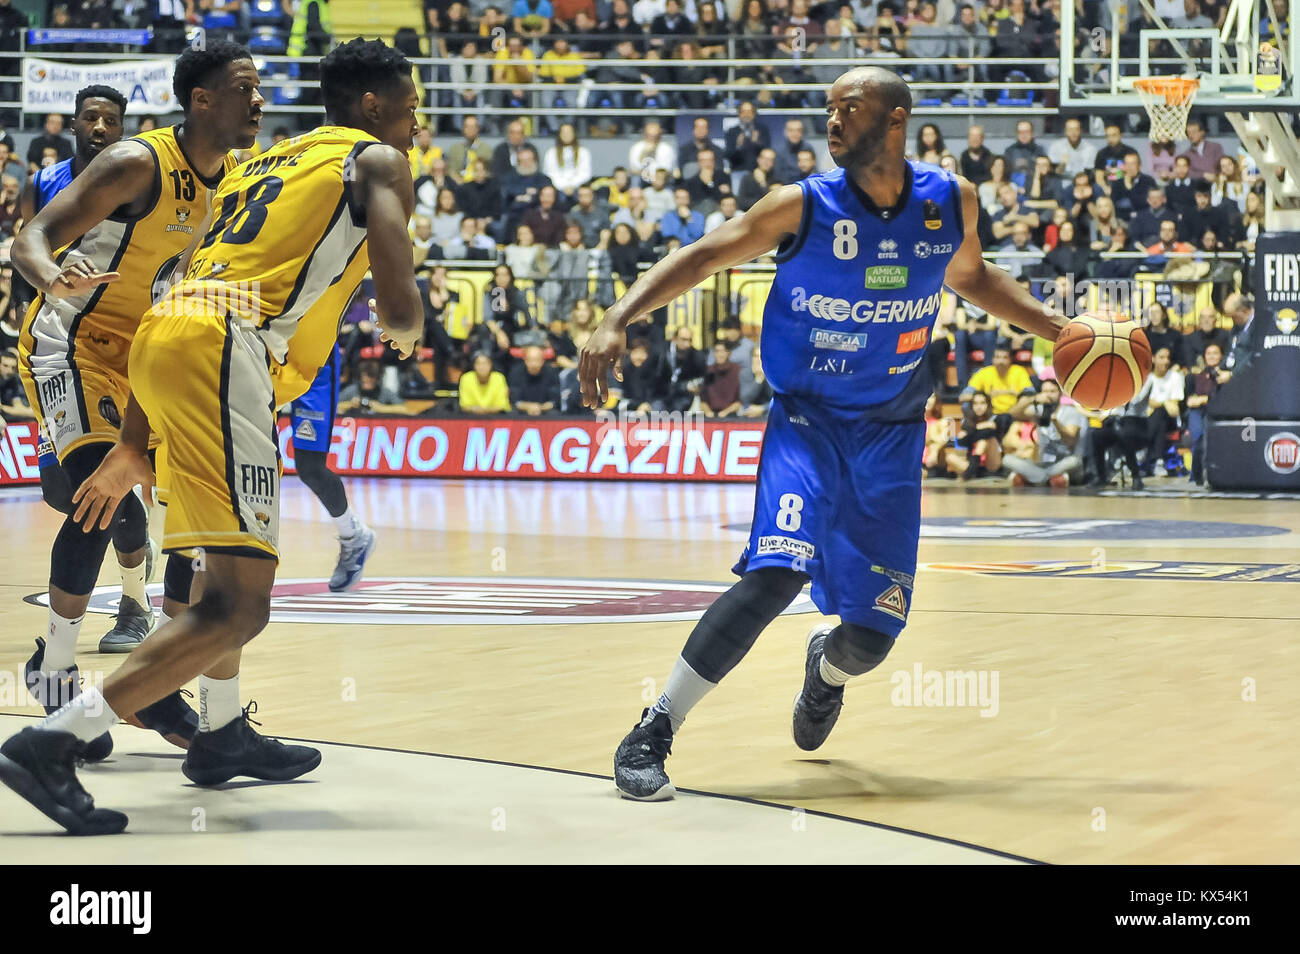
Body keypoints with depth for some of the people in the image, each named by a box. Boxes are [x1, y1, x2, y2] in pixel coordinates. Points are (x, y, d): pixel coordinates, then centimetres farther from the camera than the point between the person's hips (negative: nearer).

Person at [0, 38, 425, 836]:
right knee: (241, 606, -11)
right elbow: (401, 311, -5)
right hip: (224, 351, -9)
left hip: (165, 334, 9)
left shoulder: (264, 164, 30)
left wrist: (134, 447, 31)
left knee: (234, 561, 31)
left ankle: (223, 735, 40)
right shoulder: (378, 162, 8)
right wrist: (406, 327, 21)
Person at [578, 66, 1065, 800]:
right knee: (778, 572, -28)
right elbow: (704, 257, -8)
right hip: (808, 421, -3)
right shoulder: (804, 207, -13)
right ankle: (654, 733, -19)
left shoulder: (952, 204, -4)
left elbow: (969, 277, 17)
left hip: (892, 435, 3)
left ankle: (826, 669, 43)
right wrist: (619, 320, -21)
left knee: (872, 636, 2)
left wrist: (1058, 329, 9)